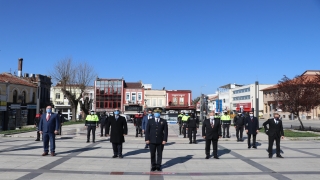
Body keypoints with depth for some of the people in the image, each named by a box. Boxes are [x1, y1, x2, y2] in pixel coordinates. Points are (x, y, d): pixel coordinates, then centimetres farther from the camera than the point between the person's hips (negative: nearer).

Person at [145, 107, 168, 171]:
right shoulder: (150, 121, 5)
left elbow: (165, 131, 0)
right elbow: (147, 131, 3)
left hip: (160, 141, 0)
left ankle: (158, 166, 17)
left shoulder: (164, 121, 3)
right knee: (152, 154, 5)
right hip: (152, 141, 0)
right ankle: (153, 166, 17)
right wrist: (147, 139, -5)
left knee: (159, 154, 6)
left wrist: (165, 140, -8)